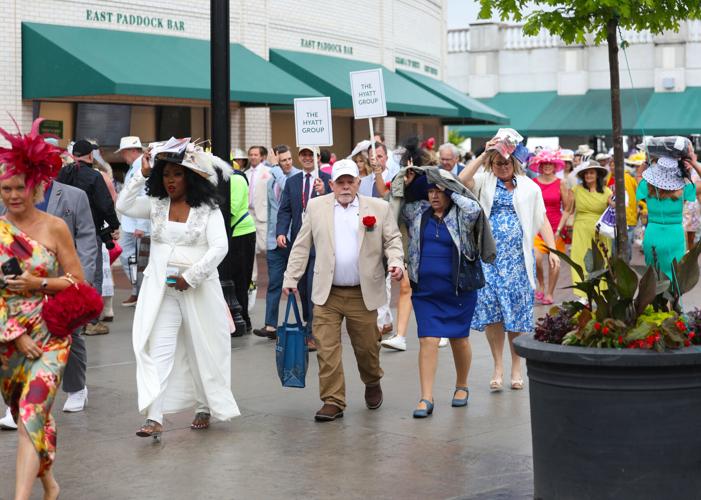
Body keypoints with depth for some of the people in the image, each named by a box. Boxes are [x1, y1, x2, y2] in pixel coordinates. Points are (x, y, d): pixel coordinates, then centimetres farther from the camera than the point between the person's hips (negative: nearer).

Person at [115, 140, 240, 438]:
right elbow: (123, 206, 0)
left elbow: (219, 247, -11)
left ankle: (205, 408, 29)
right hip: (160, 290, 2)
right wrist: (142, 175, -5)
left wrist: (190, 277, -17)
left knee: (203, 351, 10)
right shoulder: (156, 205, 9)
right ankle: (154, 417, -14)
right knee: (157, 351, -9)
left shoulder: (208, 209, -3)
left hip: (199, 290, -2)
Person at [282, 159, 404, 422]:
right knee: (326, 349, -4)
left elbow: (392, 239, 7)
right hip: (327, 293, 1)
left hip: (363, 294, 0)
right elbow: (302, 245, 8)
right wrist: (291, 277, 4)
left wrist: (396, 261, -12)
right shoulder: (316, 207, 6)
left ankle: (372, 383, 39)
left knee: (367, 346, 10)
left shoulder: (379, 208, 3)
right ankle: (333, 401, 4)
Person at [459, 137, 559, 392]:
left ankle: (516, 368, 13)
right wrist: (483, 154, -15)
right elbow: (461, 180, -15)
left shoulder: (529, 187, 9)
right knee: (491, 309, -3)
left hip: (517, 256, 0)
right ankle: (498, 368, 7)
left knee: (517, 311, 2)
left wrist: (552, 250, 0)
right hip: (489, 256, 0)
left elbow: (542, 220, 9)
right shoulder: (484, 182, 6)